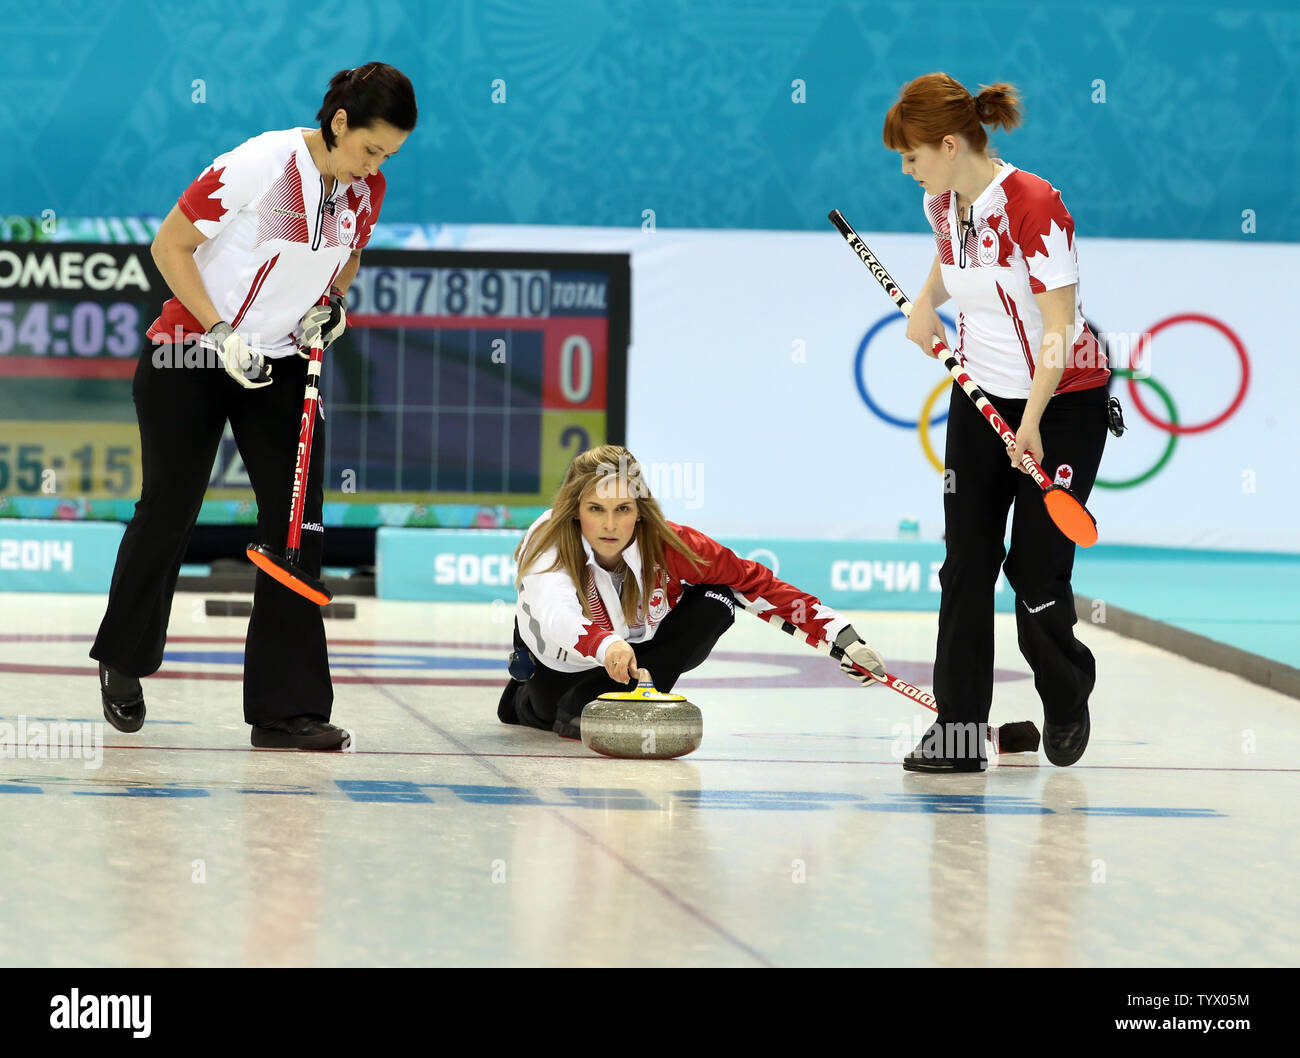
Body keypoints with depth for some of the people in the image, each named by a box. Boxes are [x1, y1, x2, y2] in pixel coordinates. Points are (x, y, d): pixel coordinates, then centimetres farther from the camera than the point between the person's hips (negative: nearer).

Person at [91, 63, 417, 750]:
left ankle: (286, 708, -4)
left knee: (298, 527, -6)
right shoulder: (259, 164, -21)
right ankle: (122, 661, 30)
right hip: (191, 358, -5)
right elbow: (169, 245, -14)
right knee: (168, 514, 5)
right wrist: (223, 334, -19)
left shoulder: (366, 191, -3)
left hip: (283, 366, 5)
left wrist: (332, 304, -2)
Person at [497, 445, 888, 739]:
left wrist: (840, 635, -28)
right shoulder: (549, 546, -37)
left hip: (640, 642, 0)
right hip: (566, 658, 0)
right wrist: (606, 646, -79)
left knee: (716, 600, -22)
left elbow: (753, 581, -21)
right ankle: (523, 699, 14)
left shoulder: (666, 546, -30)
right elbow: (556, 616, -57)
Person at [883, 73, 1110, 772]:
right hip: (980, 397, 7)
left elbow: (1059, 325, -24)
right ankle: (959, 729, 2)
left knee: (1034, 569, -6)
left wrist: (1032, 420, -30)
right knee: (966, 563, 0)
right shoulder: (942, 203, -1)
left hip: (1063, 400, -7)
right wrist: (925, 302, 6)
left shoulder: (1034, 205, -24)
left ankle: (1067, 696, 21)